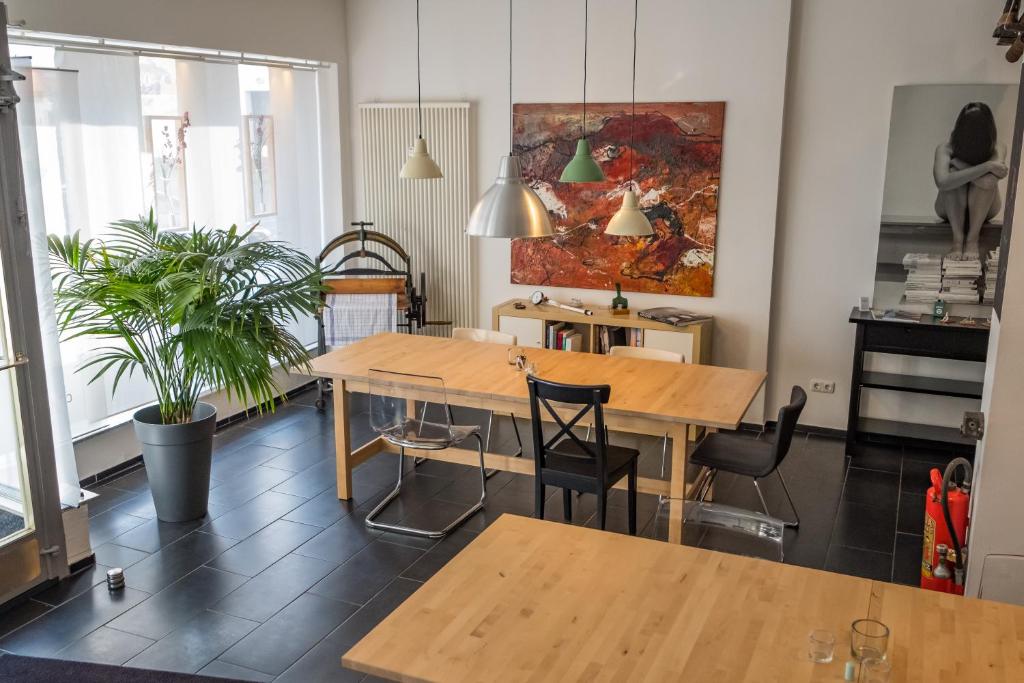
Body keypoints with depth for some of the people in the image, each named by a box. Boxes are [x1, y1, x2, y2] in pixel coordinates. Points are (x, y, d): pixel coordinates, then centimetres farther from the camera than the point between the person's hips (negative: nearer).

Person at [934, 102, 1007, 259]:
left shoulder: (997, 148, -17)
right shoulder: (945, 149, -24)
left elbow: (998, 172, -38)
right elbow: (942, 182, -43)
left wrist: (959, 163, -30)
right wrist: (986, 166, -44)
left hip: (983, 209, 1)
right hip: (951, 210, -1)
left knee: (987, 178, -31)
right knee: (954, 174, -31)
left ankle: (973, 239, -27)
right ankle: (958, 239, -31)